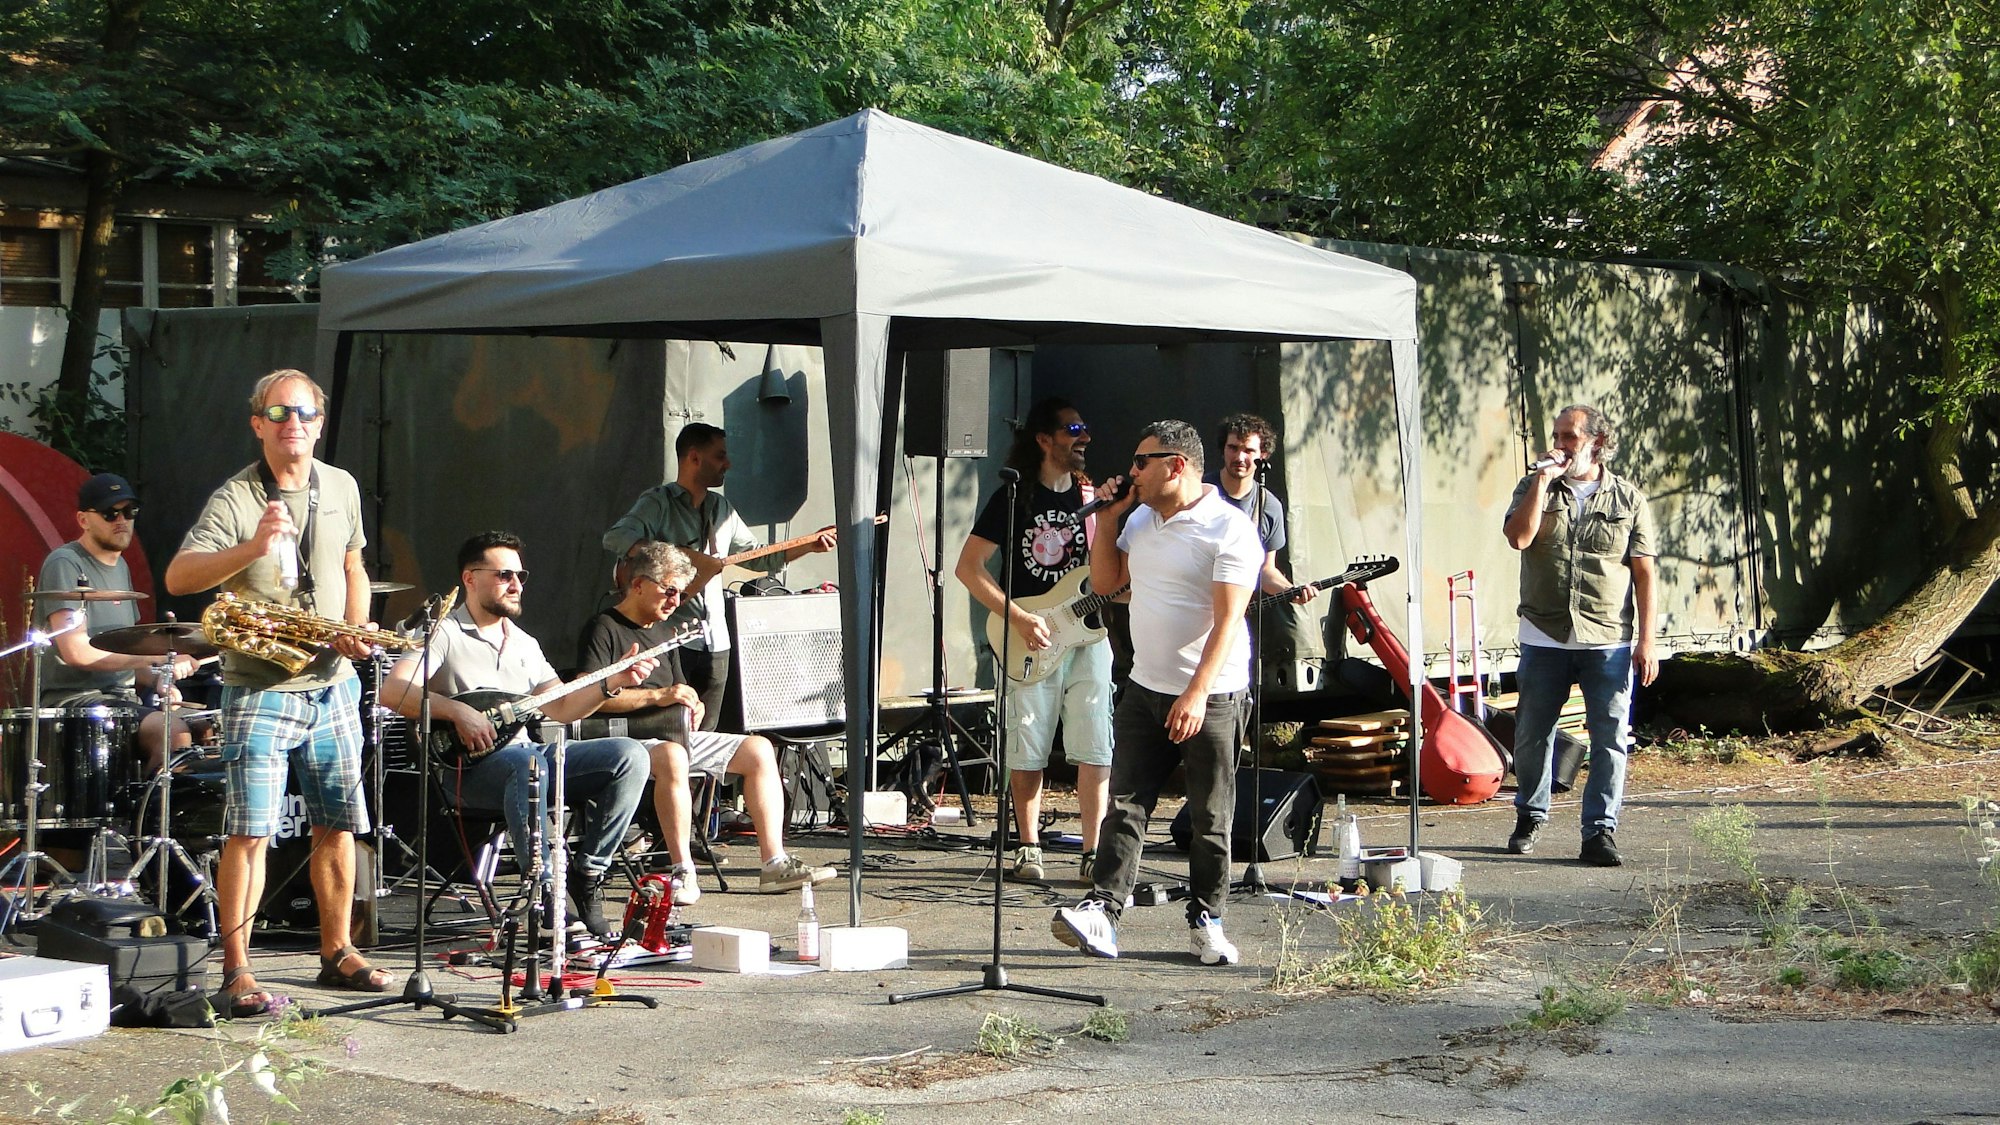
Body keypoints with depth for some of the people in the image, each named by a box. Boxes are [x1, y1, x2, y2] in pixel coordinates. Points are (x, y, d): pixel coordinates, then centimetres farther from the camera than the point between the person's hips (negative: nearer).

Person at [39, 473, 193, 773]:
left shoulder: (120, 567, 18)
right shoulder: (65, 565, -10)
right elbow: (75, 652, -20)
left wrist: (154, 680, 5)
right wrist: (157, 658, -21)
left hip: (122, 699, 9)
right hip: (74, 700, -9)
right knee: (173, 732, -28)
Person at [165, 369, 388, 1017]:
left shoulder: (341, 488, 7)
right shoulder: (233, 500, -11)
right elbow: (177, 578, -23)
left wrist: (356, 629, 4)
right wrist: (254, 547, -36)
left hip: (333, 685, 5)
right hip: (260, 690, -5)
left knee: (338, 826, 11)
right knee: (250, 831, -10)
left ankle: (337, 953, 24)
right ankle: (236, 973, -6)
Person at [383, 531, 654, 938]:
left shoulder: (524, 643, 22)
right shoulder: (445, 634, -1)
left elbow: (559, 708, 17)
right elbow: (392, 691, -16)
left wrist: (612, 683, 2)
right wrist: (457, 710, -25)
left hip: (528, 757, 7)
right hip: (469, 767, -7)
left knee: (630, 755, -11)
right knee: (529, 762, -41)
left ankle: (586, 876, -11)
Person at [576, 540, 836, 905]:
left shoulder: (664, 631, 22)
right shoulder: (604, 629, -5)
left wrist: (691, 705, 7)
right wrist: (656, 696, -18)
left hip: (679, 736, 9)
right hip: (632, 739, -9)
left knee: (759, 749, -4)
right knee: (672, 757, -41)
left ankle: (774, 863, -9)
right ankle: (683, 870, -38)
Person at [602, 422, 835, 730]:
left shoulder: (721, 508, 17)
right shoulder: (658, 502, -6)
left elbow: (758, 557, 25)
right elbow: (615, 538, -22)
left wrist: (810, 545, 16)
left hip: (715, 643, 7)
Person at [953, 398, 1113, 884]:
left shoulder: (1094, 498, 10)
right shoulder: (1014, 498, 0)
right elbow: (968, 566, -4)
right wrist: (1018, 618, -12)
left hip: (1088, 636, 2)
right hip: (1031, 642, -2)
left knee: (1095, 751, -4)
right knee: (1027, 752, 2)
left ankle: (1093, 853, 1)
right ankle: (1029, 849, 14)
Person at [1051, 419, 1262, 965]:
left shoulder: (1228, 529, -13)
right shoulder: (1141, 520, 11)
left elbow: (1228, 618, -19)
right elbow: (1105, 581, 21)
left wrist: (1196, 694, -27)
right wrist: (1107, 519, 7)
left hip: (1210, 697, -6)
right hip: (1145, 688, 7)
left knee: (1211, 818, 3)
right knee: (1126, 804, -2)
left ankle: (1205, 921, 14)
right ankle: (1101, 911, -7)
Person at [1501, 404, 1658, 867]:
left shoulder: (1628, 499, 4)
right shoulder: (1534, 488, 6)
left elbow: (1643, 573, 3)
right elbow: (1519, 537, -13)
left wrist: (1646, 642, -3)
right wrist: (1543, 480, -13)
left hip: (1608, 642, -1)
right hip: (1544, 639, 1)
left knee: (1610, 740, -3)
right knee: (1532, 736, 9)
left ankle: (1599, 832, 3)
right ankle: (1530, 815, 30)